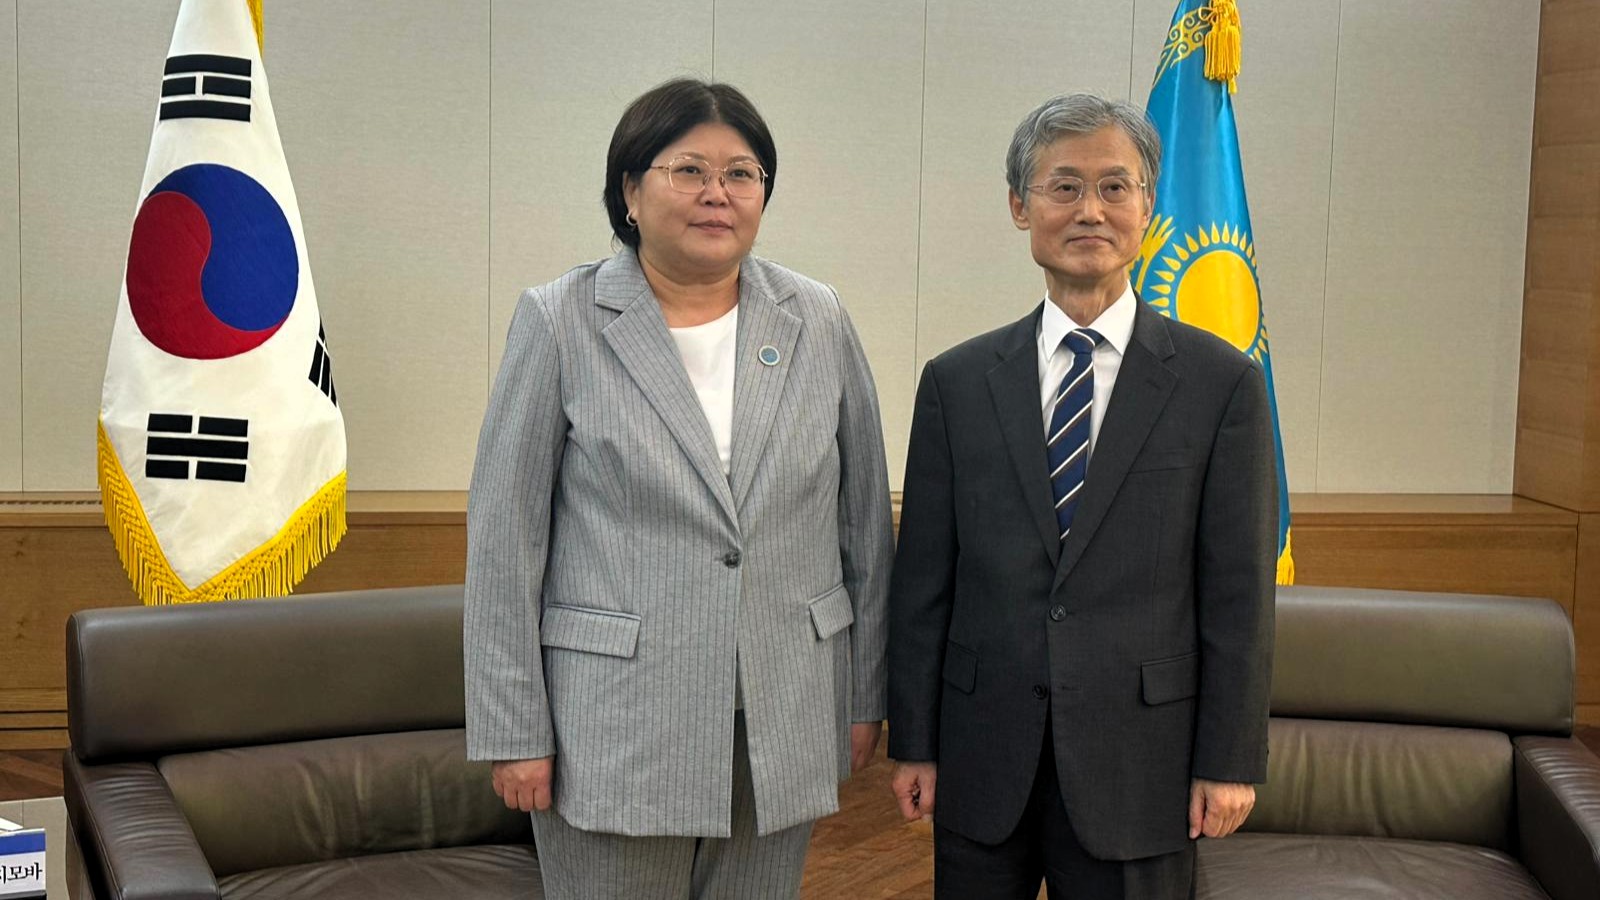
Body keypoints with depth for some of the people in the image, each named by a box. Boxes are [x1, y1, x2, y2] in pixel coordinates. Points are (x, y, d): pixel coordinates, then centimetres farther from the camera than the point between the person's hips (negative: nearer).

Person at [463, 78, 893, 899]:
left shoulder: (818, 322, 5)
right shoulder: (559, 323, -3)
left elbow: (863, 522, 9)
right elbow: (505, 542, -4)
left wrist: (865, 697, 8)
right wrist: (514, 730, -6)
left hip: (786, 729, 3)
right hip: (614, 730, -3)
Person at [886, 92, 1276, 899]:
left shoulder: (1221, 383, -2)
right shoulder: (957, 382, 3)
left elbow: (1238, 591, -2)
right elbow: (922, 577, 4)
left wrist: (1229, 763, -5)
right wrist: (912, 741, 2)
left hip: (1139, 763, -1)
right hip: (982, 762, 2)